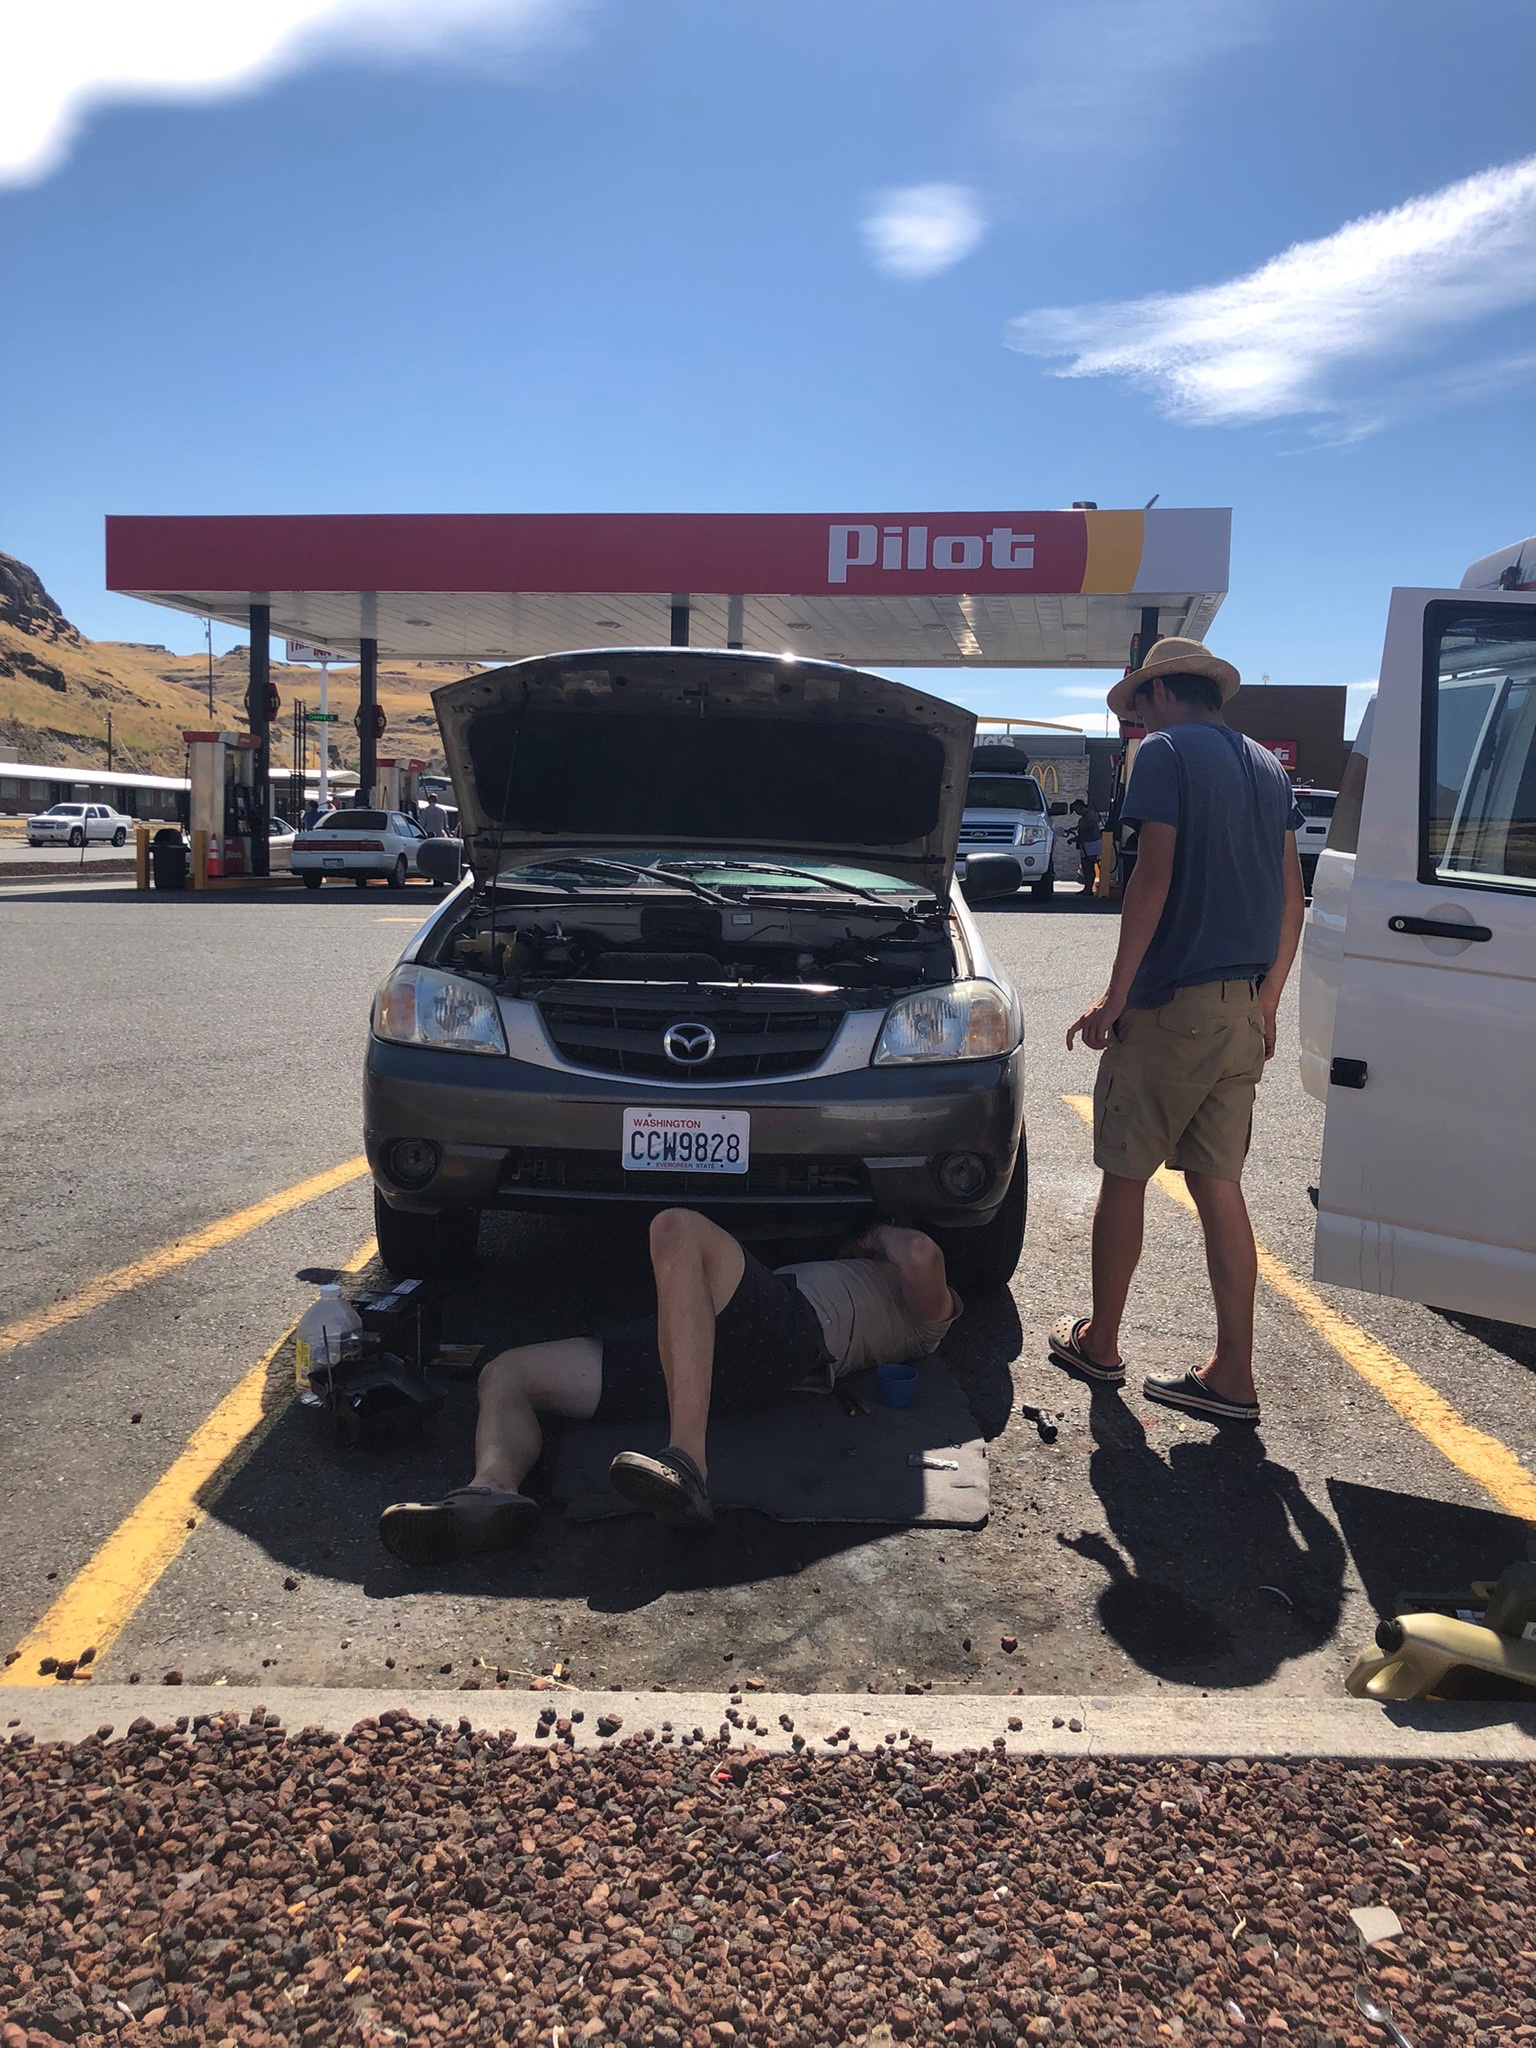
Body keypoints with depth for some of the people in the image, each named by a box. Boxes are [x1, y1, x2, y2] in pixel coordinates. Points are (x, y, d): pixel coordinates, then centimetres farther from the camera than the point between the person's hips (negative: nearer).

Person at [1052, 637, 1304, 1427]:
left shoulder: (1167, 751, -5)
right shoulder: (1266, 769, 17)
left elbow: (1154, 878, -15)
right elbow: (1290, 899, 15)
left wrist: (1115, 996, -13)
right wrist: (1266, 1000, 20)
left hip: (1170, 1005, -7)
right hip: (1242, 1009, 7)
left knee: (1124, 1177, 5)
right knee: (1219, 1186, 8)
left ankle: (1099, 1343, 18)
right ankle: (1232, 1376, 10)